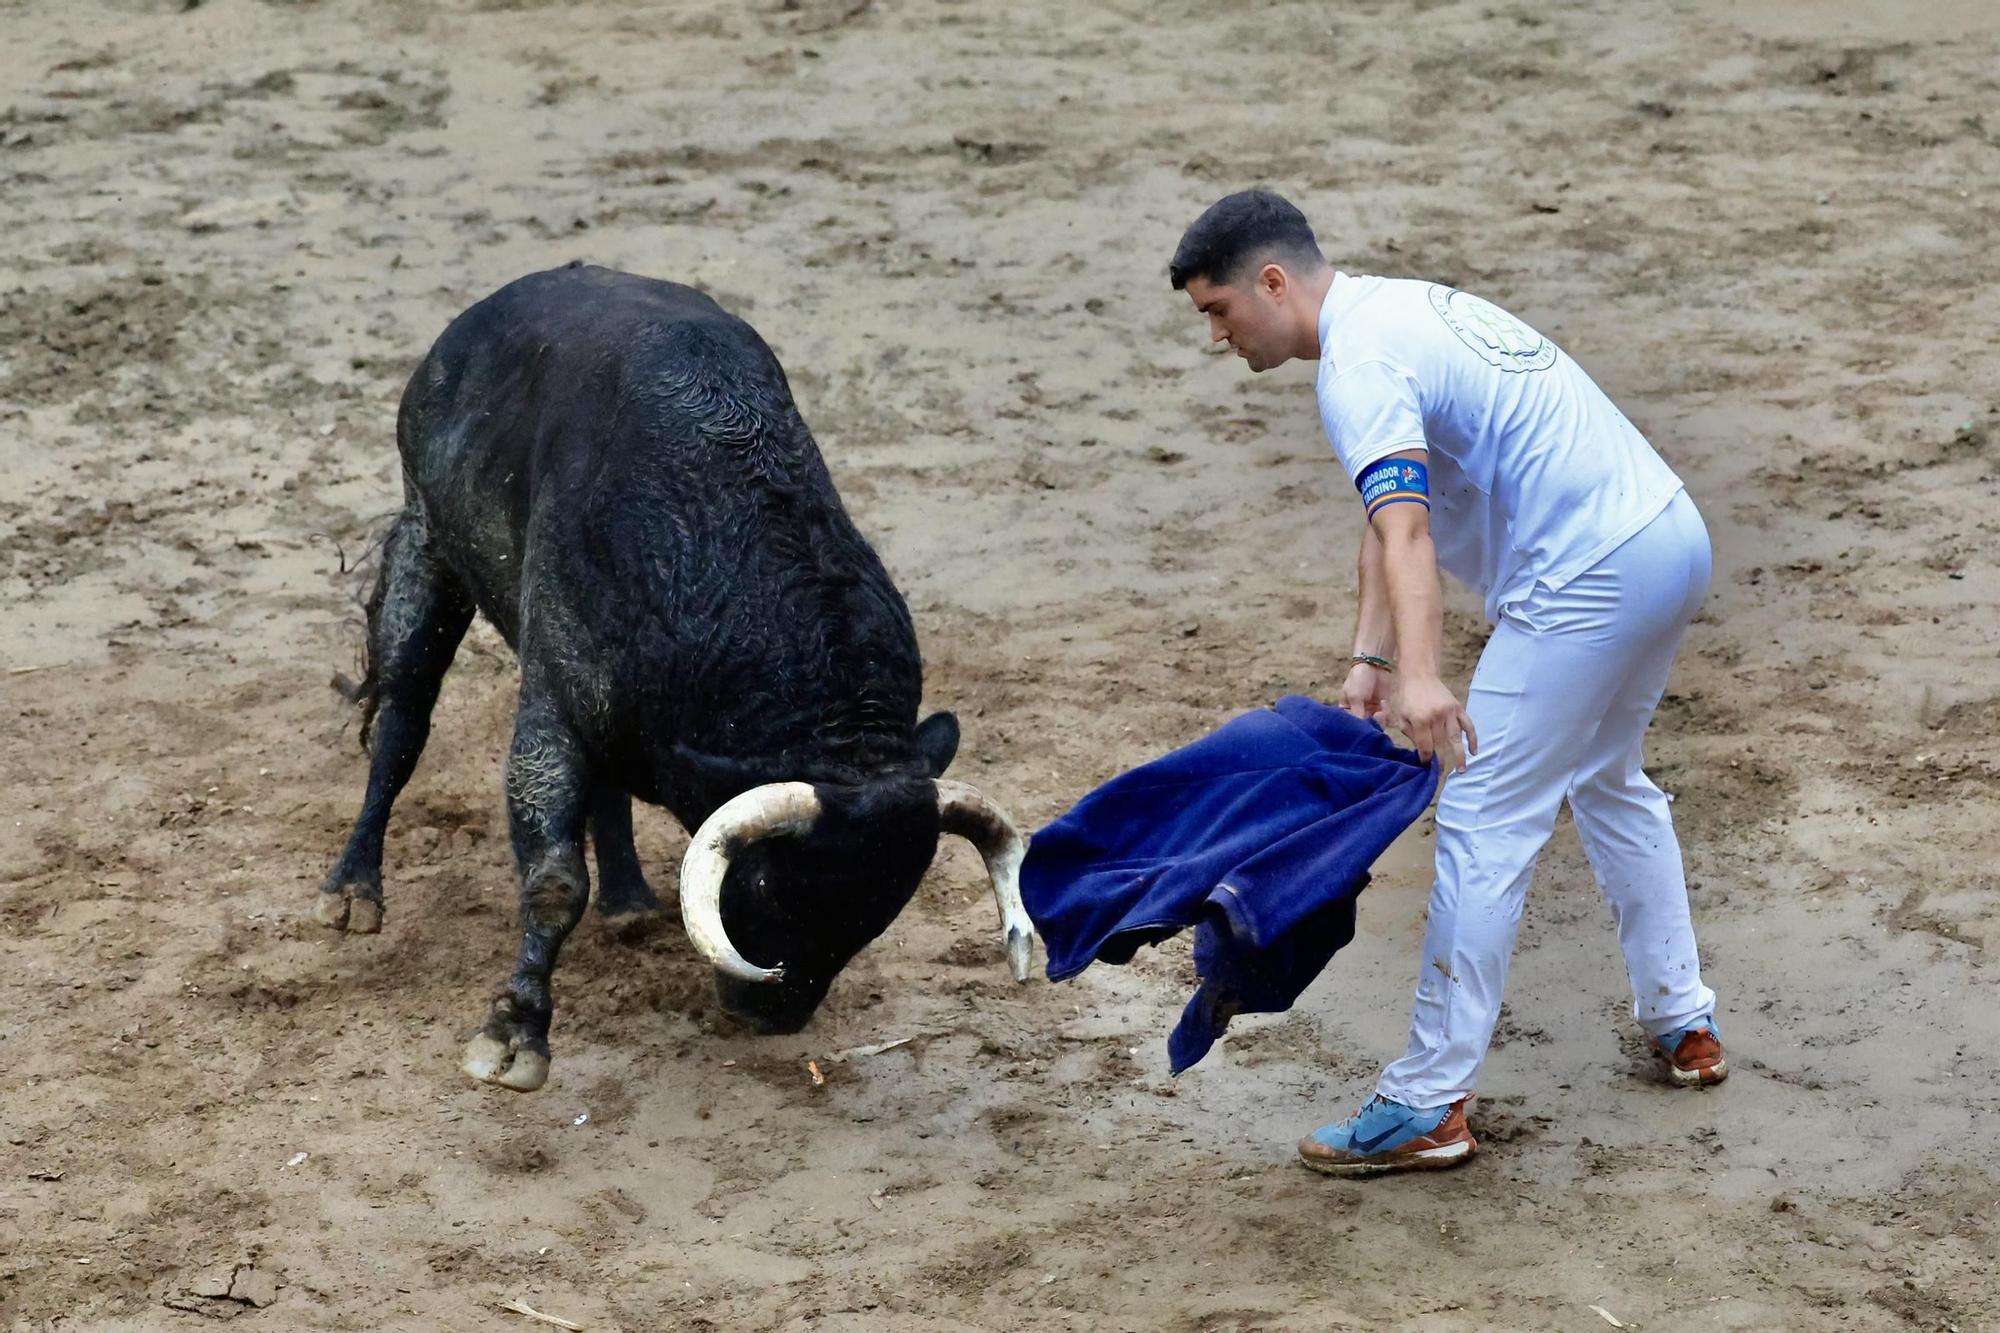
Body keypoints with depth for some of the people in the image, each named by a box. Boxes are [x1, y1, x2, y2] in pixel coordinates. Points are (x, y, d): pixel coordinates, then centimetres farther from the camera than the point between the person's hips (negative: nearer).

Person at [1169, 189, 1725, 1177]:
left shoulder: (1358, 365, -15)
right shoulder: (1396, 305, 17)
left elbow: (1407, 524, -32)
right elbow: (1393, 514, 17)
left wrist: (1423, 679, -45)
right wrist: (1370, 658, 8)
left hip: (1587, 582, -11)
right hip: (1672, 533, 11)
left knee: (1485, 825, -6)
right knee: (1608, 781, 29)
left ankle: (1429, 1104, -3)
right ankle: (1682, 1021, 38)